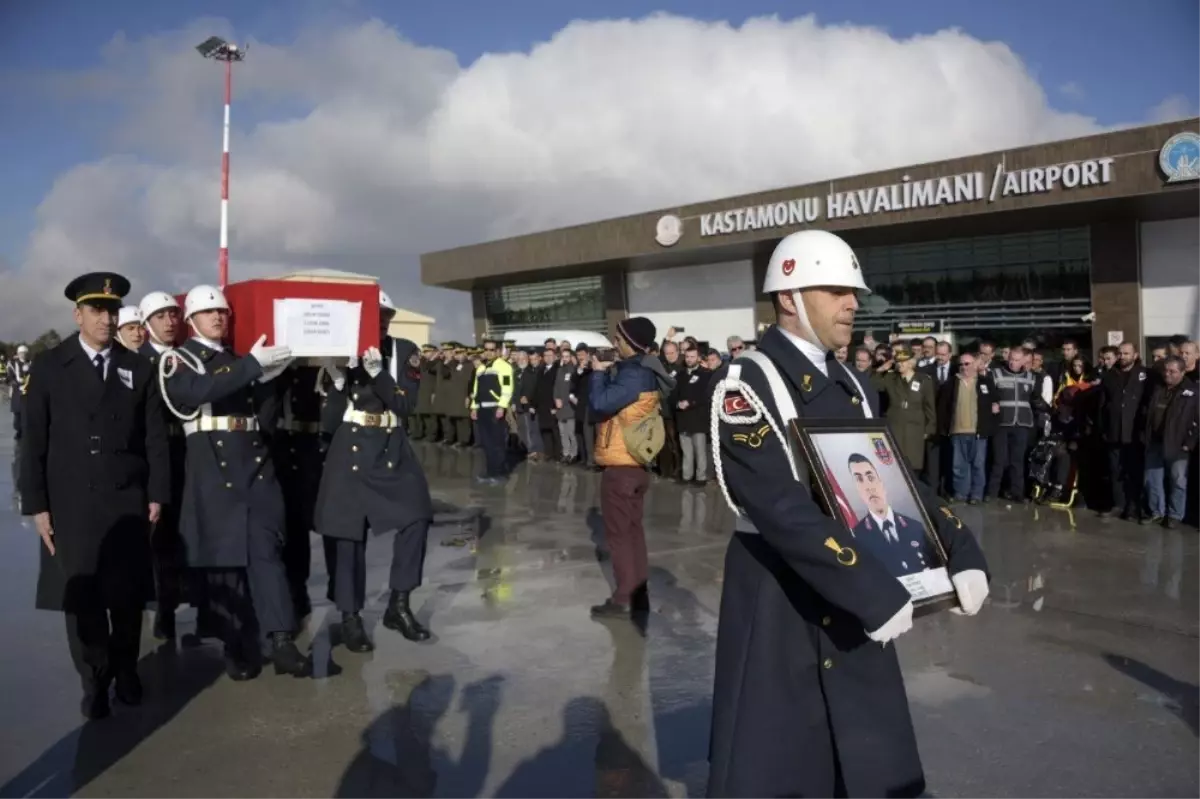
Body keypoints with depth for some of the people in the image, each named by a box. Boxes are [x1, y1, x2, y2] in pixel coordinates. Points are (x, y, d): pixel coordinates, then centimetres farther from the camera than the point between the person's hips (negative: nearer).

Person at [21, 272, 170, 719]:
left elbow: (155, 437, 5)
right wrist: (36, 504, -4)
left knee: (128, 594, 7)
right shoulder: (50, 367, 2)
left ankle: (126, 673, 26)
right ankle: (95, 682, 20)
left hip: (127, 502, 1)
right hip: (72, 504, -1)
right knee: (81, 597, 5)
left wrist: (157, 495, 0)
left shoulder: (138, 369, 6)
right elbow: (34, 440, 0)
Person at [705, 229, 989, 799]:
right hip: (778, 603, -7)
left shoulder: (852, 387, 10)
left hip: (854, 600, 7)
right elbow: (781, 505, -25)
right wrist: (874, 590, -28)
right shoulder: (747, 385, -15)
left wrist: (962, 553, -6)